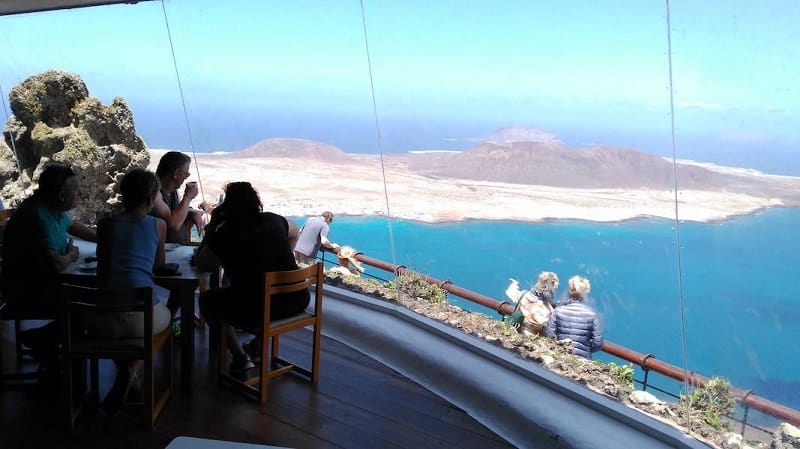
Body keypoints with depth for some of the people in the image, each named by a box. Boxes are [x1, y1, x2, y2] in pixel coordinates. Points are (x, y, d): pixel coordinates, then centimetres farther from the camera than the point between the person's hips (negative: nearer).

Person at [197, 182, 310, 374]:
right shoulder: (275, 220, 7)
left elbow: (201, 263, 4)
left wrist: (213, 224, 8)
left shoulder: (227, 233, -8)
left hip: (258, 309, -5)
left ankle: (240, 357, 11)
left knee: (206, 299, 20)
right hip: (296, 301, 5)